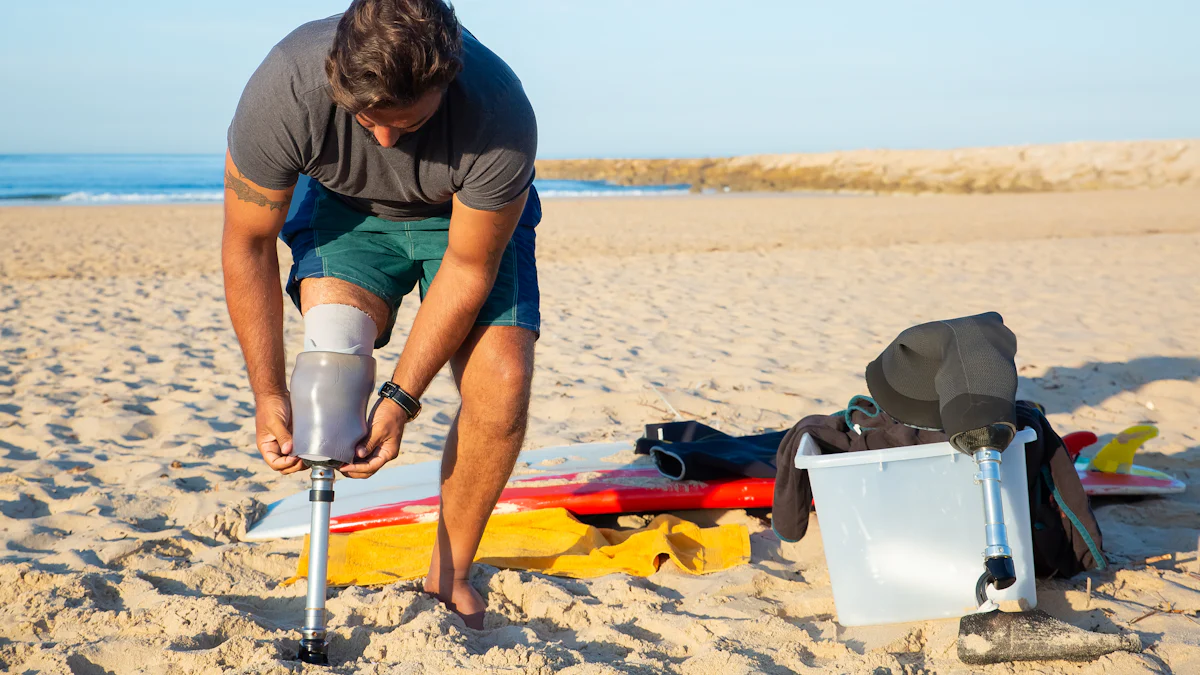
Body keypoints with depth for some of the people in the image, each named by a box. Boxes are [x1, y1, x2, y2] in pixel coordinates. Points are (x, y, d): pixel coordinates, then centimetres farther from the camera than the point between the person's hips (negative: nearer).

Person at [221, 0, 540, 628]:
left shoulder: (500, 113, -38)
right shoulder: (284, 89, -36)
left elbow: (468, 270, -25)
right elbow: (247, 244, -21)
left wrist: (401, 397, -26)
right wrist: (268, 394, -21)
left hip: (470, 217, -1)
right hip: (347, 207, 1)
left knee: (502, 381, -19)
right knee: (332, 342, -27)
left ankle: (449, 576, 0)